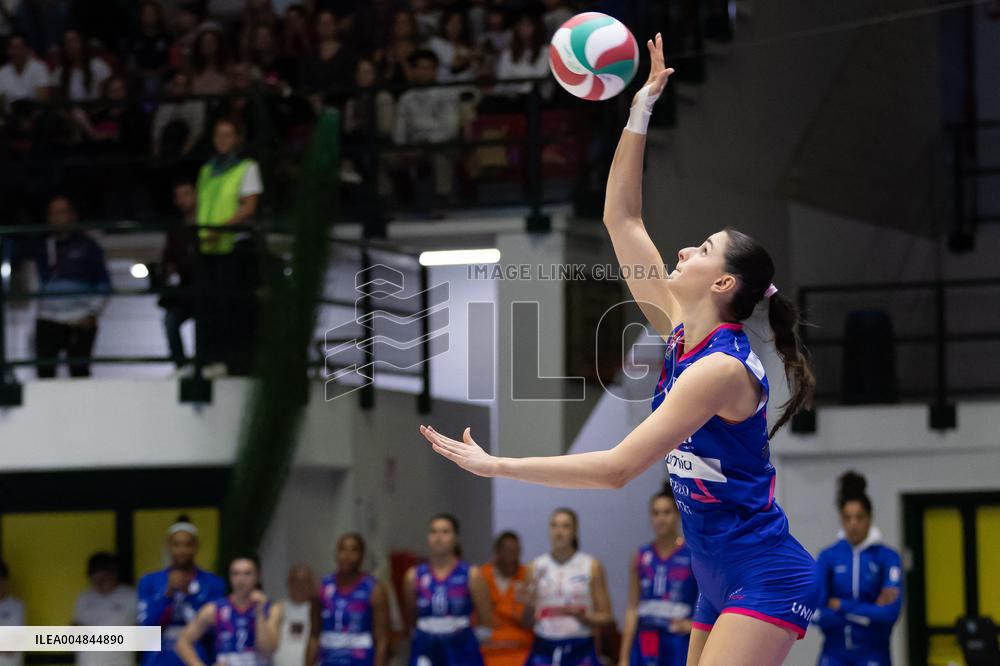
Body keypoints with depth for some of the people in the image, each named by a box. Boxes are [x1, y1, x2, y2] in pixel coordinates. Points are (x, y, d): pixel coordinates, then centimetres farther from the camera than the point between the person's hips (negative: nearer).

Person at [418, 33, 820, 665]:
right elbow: (622, 218, 11)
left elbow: (617, 467, -24)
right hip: (722, 585, 9)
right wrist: (640, 110, 6)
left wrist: (495, 465, -22)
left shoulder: (720, 367, -19)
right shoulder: (680, 331, 5)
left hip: (768, 582, -9)